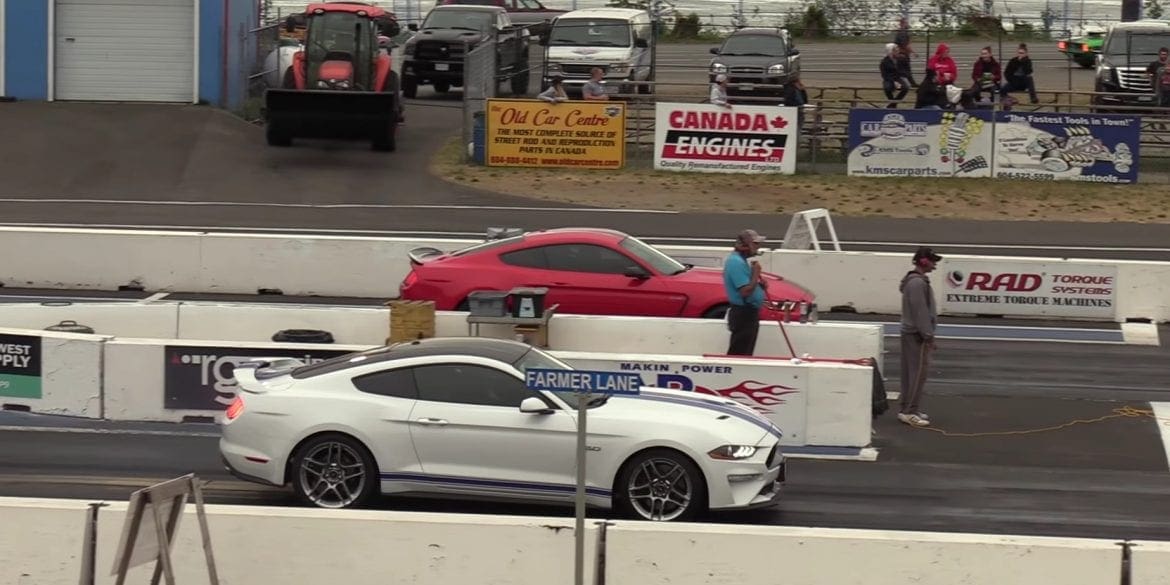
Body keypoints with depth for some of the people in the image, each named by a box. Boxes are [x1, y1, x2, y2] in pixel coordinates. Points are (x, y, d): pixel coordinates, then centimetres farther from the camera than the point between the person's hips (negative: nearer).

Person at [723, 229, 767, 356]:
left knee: (745, 353, 16)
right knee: (738, 354, -8)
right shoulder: (736, 262, -20)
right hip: (743, 315, -11)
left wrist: (760, 284, 8)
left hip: (747, 313, 11)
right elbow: (745, 291, -27)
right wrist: (756, 273, -17)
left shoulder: (739, 260, 13)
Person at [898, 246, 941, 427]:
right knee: (918, 373, -9)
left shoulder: (914, 280, 16)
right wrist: (928, 336, -19)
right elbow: (920, 312, -21)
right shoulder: (917, 283, -17)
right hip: (917, 335, -10)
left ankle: (907, 409, 17)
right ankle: (909, 412, -10)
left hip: (911, 333, 10)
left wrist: (928, 334, 21)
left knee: (911, 373, 12)